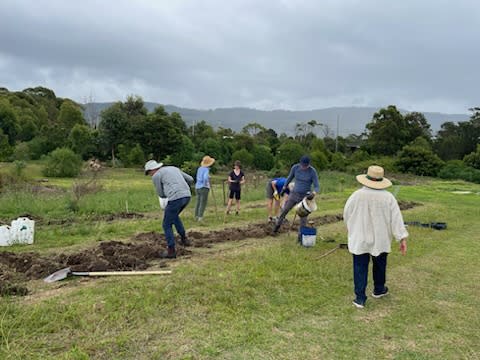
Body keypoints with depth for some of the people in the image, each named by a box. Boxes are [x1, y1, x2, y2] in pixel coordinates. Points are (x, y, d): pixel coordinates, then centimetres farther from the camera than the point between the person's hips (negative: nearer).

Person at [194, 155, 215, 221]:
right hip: (204, 188, -8)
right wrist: (205, 184, -17)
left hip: (197, 187, 8)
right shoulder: (206, 169, -15)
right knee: (203, 204, -3)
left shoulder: (200, 168, 9)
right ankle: (200, 218, -4)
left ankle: (196, 217, 18)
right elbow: (205, 178, -32)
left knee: (198, 203, 13)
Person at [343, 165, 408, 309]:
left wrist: (352, 229, 20)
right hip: (380, 240, 2)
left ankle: (360, 298, 6)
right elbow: (396, 219, -10)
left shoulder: (356, 195, -11)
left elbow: (346, 215, 1)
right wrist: (402, 238, -5)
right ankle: (378, 290, 40)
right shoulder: (388, 197, -10)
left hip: (359, 239, -1)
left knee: (360, 268, 5)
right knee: (379, 265, 22)